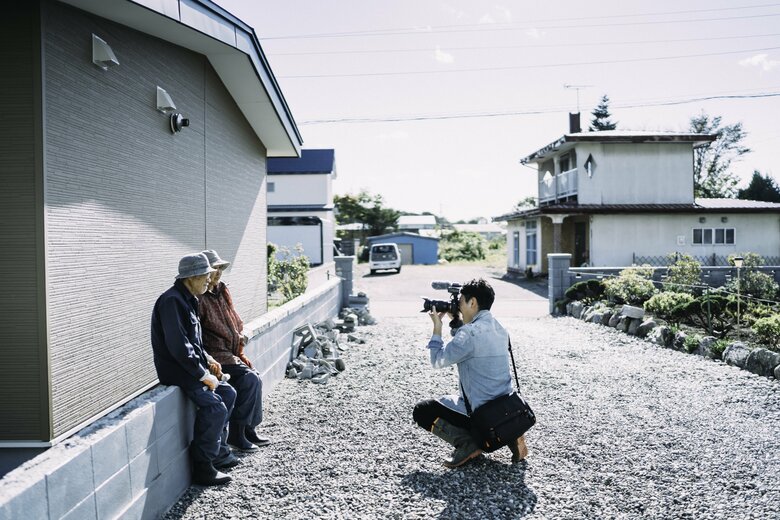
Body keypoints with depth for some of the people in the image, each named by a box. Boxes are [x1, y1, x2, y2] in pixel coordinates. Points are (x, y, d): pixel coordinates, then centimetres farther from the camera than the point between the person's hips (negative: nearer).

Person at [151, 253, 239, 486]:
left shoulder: (187, 299, 13)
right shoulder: (172, 301, -20)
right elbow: (178, 346, -27)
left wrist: (207, 359, 9)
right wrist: (203, 375, -22)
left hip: (190, 367, 11)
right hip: (176, 371, -11)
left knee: (228, 393, 13)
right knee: (215, 408, -21)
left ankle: (219, 451, 21)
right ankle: (202, 467, -7)